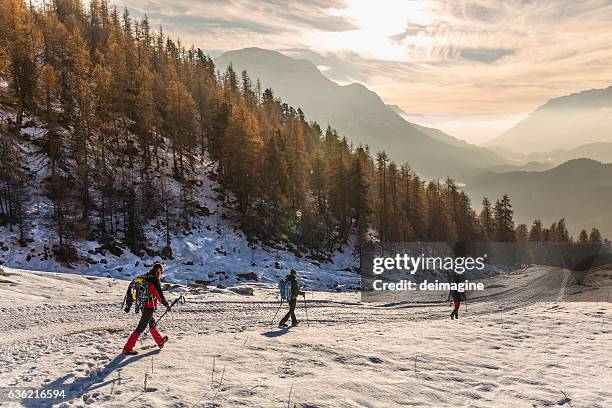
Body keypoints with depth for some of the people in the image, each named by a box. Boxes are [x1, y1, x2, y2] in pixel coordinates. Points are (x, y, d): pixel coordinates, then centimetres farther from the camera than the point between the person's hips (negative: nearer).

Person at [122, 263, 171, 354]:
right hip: (150, 307, -9)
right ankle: (127, 348, -1)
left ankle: (160, 341, 39)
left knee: (152, 324, 22)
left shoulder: (145, 278, 8)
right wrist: (167, 305, -4)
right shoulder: (155, 280, -17)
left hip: (143, 305, 9)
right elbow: (160, 295, -16)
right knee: (141, 328, -3)